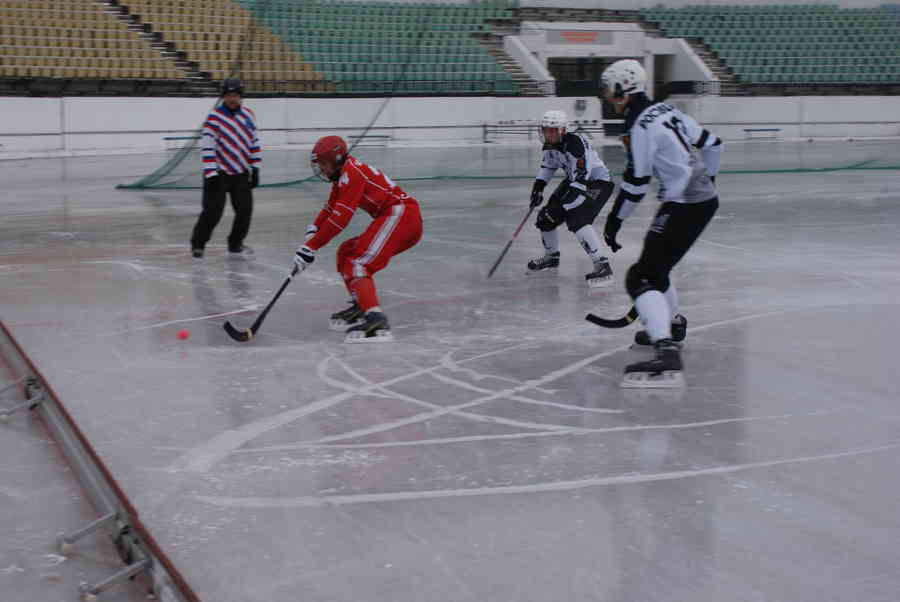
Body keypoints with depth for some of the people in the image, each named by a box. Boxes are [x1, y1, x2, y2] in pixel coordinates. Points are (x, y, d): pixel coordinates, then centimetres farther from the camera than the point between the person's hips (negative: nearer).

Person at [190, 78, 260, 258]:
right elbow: (208, 147, -15)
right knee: (213, 211, -8)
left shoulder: (248, 115, 5)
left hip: (241, 173, 5)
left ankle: (235, 245, 19)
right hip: (219, 173, -5)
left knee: (245, 209, 2)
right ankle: (197, 243, 11)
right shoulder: (214, 117, -12)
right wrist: (211, 174, -20)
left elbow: (254, 142, 11)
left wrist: (255, 169, 8)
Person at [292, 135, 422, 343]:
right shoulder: (342, 176, 21)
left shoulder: (351, 172, -11)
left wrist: (311, 246, -16)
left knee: (358, 263, -20)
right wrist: (312, 231, 9)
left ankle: (376, 320, -35)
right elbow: (330, 209, 27)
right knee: (346, 252, 19)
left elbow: (340, 217, -17)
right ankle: (360, 306, 19)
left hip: (400, 214, -11)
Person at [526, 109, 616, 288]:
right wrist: (538, 187, 6)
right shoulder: (550, 144, -4)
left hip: (597, 182, -9)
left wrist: (562, 206, -33)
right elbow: (548, 165, 18)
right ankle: (551, 256, 34)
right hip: (573, 180, 9)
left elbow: (582, 178, -33)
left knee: (577, 220, -28)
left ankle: (602, 266, -29)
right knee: (546, 217, 9)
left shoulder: (575, 143, -31)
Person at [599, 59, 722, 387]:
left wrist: (614, 219, -2)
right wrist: (706, 179, 32)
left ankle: (667, 350, -30)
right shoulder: (667, 110, 12)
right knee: (655, 266, 26)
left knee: (643, 277, -14)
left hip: (683, 206, -9)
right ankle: (672, 323, 48)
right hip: (705, 199, 9)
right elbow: (711, 144, 20)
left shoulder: (640, 126, -14)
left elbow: (636, 182, -13)